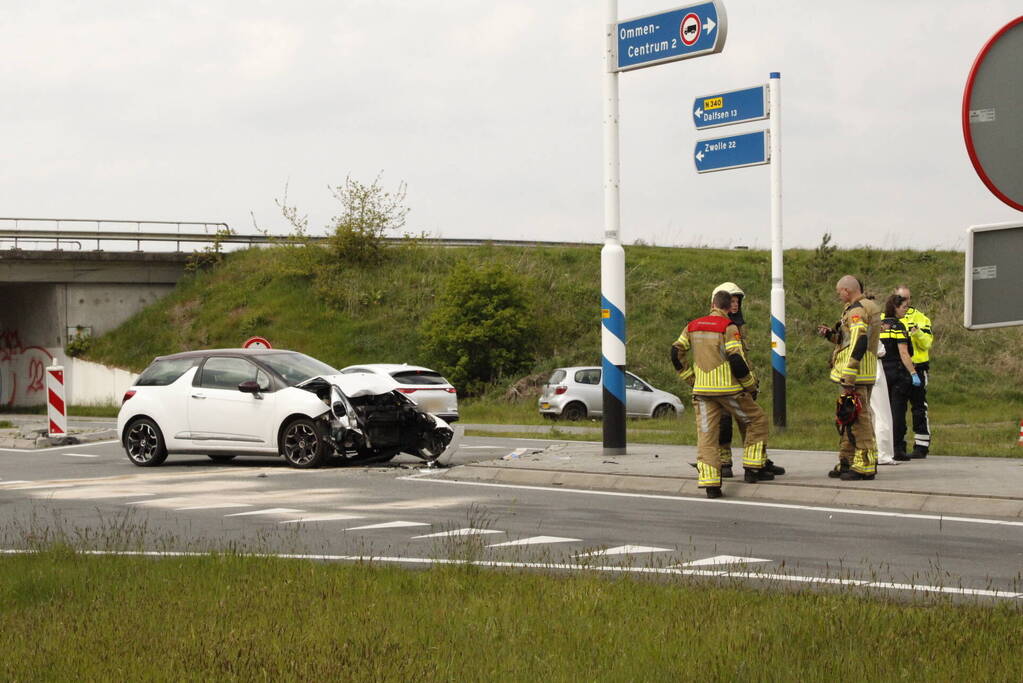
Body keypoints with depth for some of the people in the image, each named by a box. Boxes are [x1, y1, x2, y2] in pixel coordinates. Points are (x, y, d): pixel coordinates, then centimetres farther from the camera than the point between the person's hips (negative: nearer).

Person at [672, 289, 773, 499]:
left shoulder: (693, 326, 9)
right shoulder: (729, 327, -8)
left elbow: (676, 353, 10)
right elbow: (736, 361, -15)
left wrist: (691, 379, 18)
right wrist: (751, 386, -1)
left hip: (702, 391, 4)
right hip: (728, 389, -4)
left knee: (706, 434, 4)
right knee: (757, 420, 14)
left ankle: (710, 484, -5)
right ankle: (752, 469, 12)